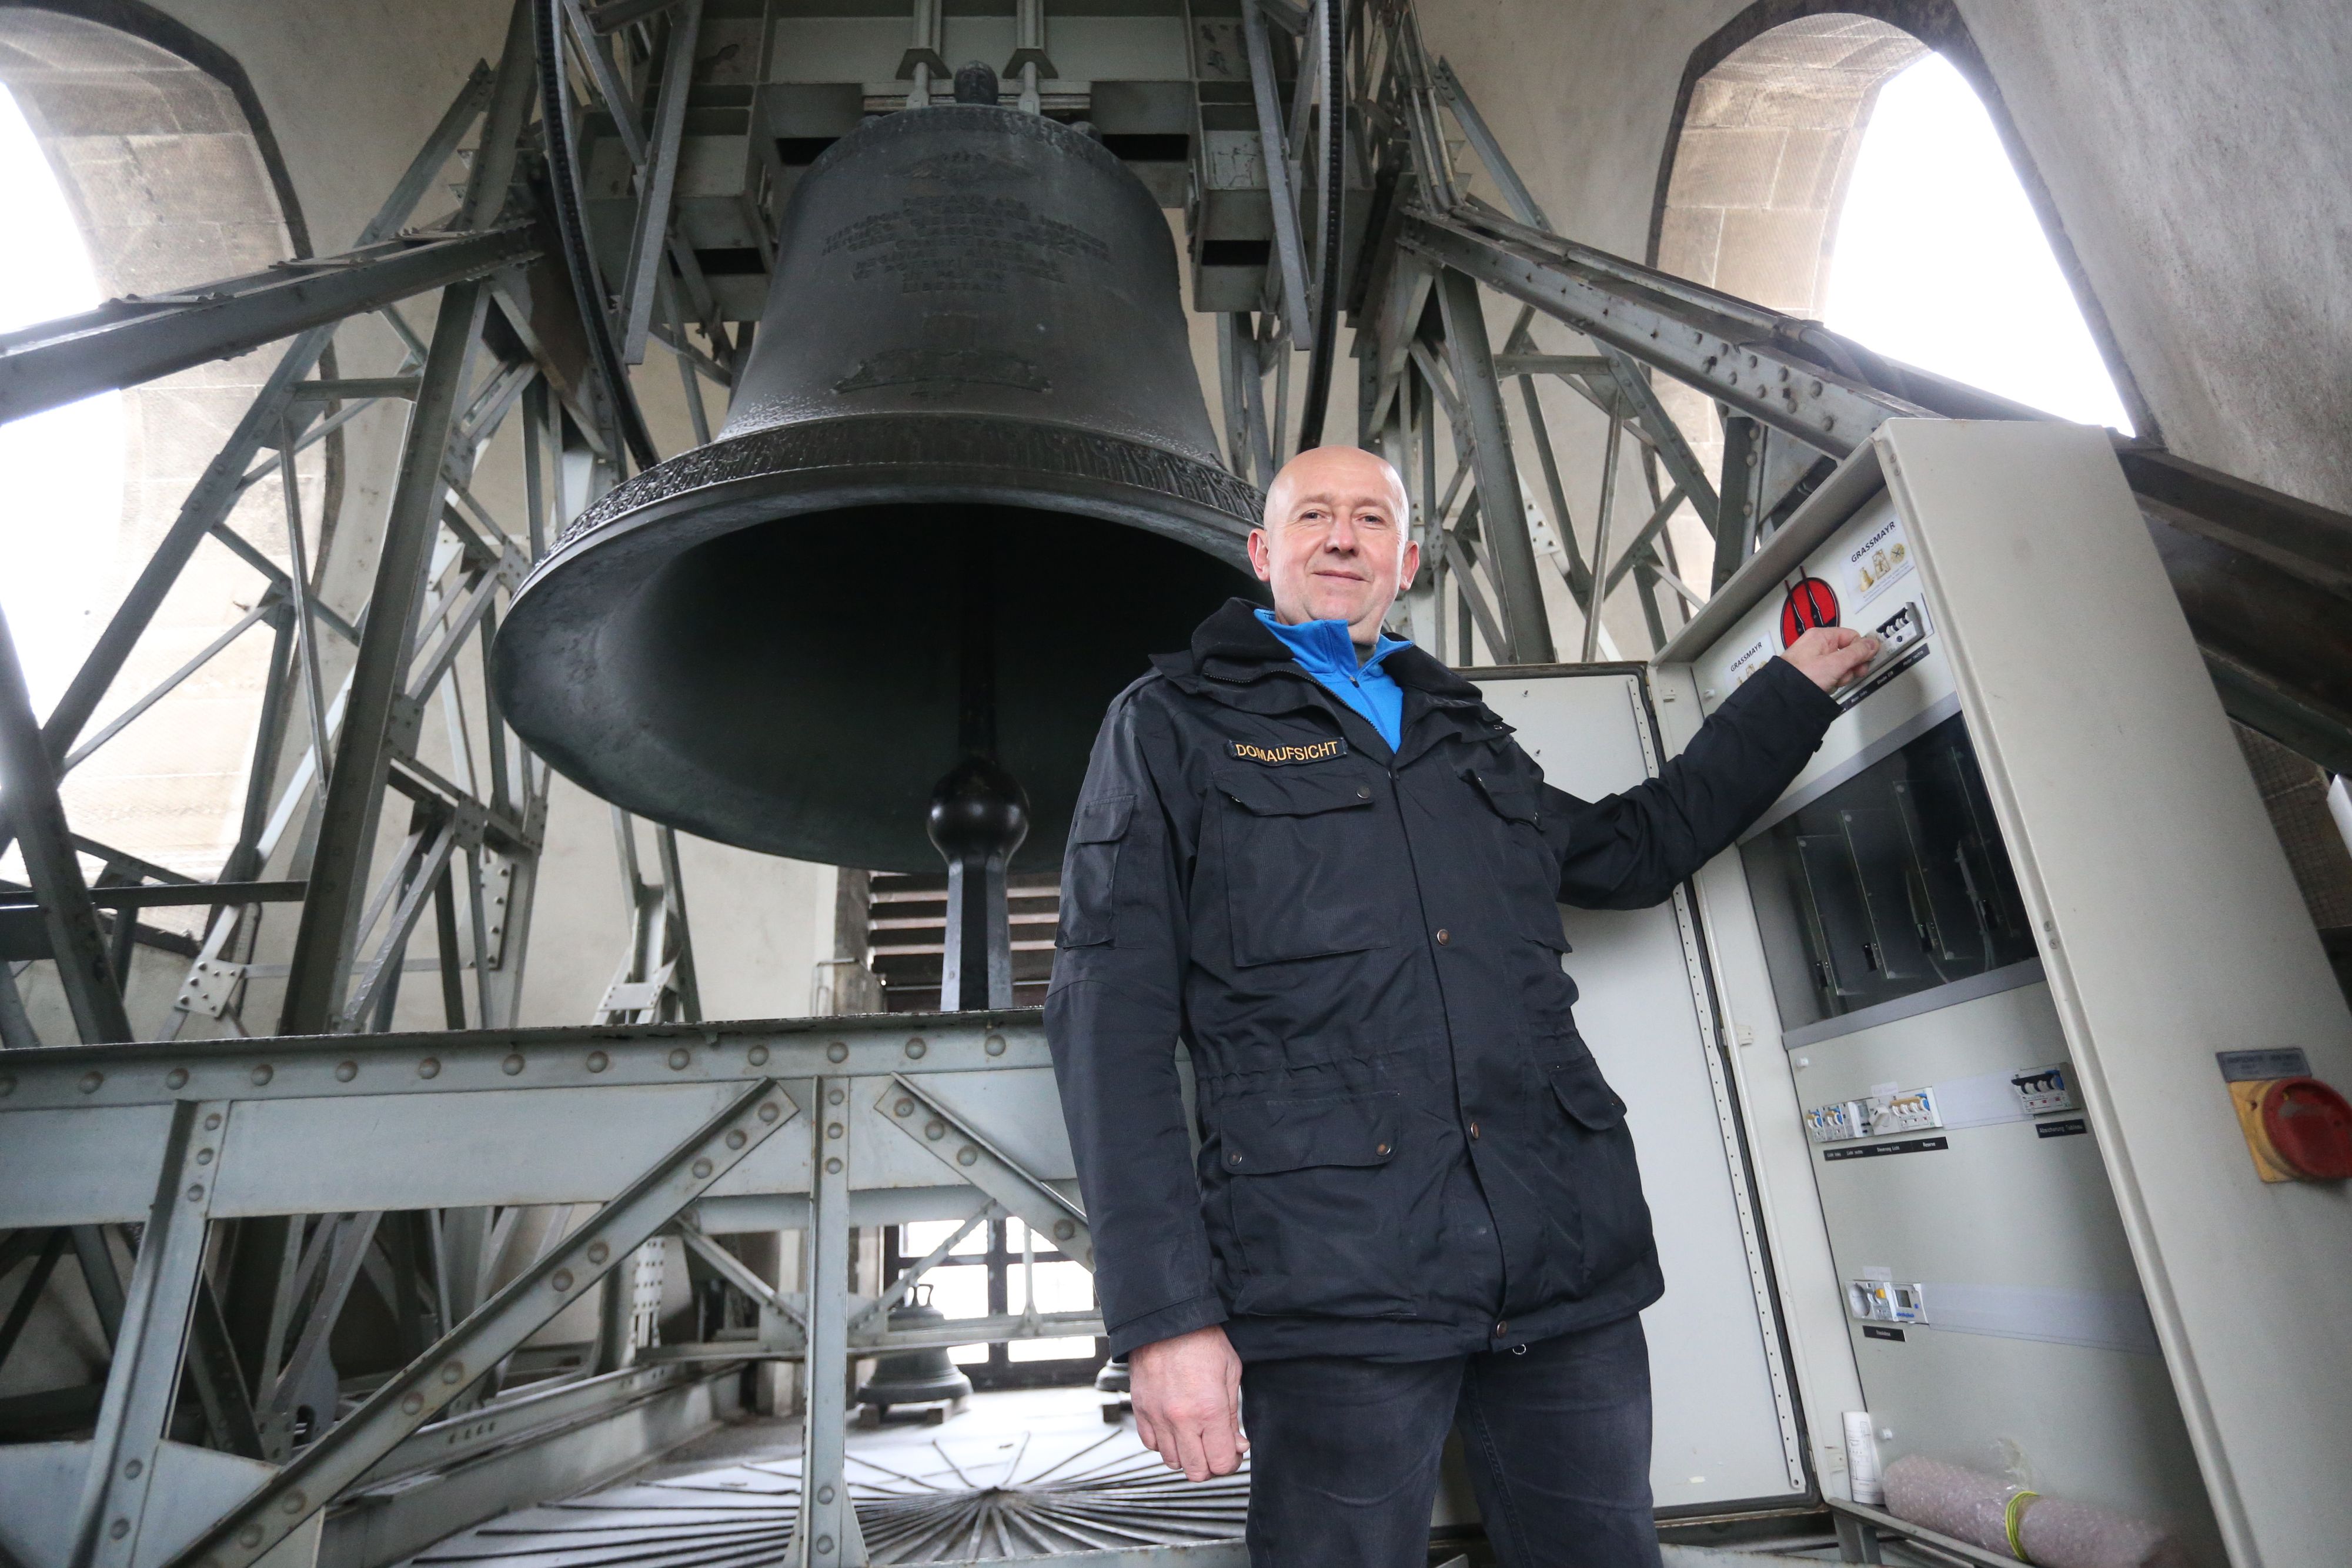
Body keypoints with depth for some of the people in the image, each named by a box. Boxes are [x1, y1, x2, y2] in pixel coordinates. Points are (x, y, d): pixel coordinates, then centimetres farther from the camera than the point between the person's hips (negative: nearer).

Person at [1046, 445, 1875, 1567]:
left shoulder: (1463, 732, 20)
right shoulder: (1173, 727, 4)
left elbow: (1632, 851, 34)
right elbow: (1112, 1012, -5)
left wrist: (1793, 690, 36)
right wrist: (1164, 1309, -12)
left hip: (1571, 1264, 5)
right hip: (1334, 1282, -4)